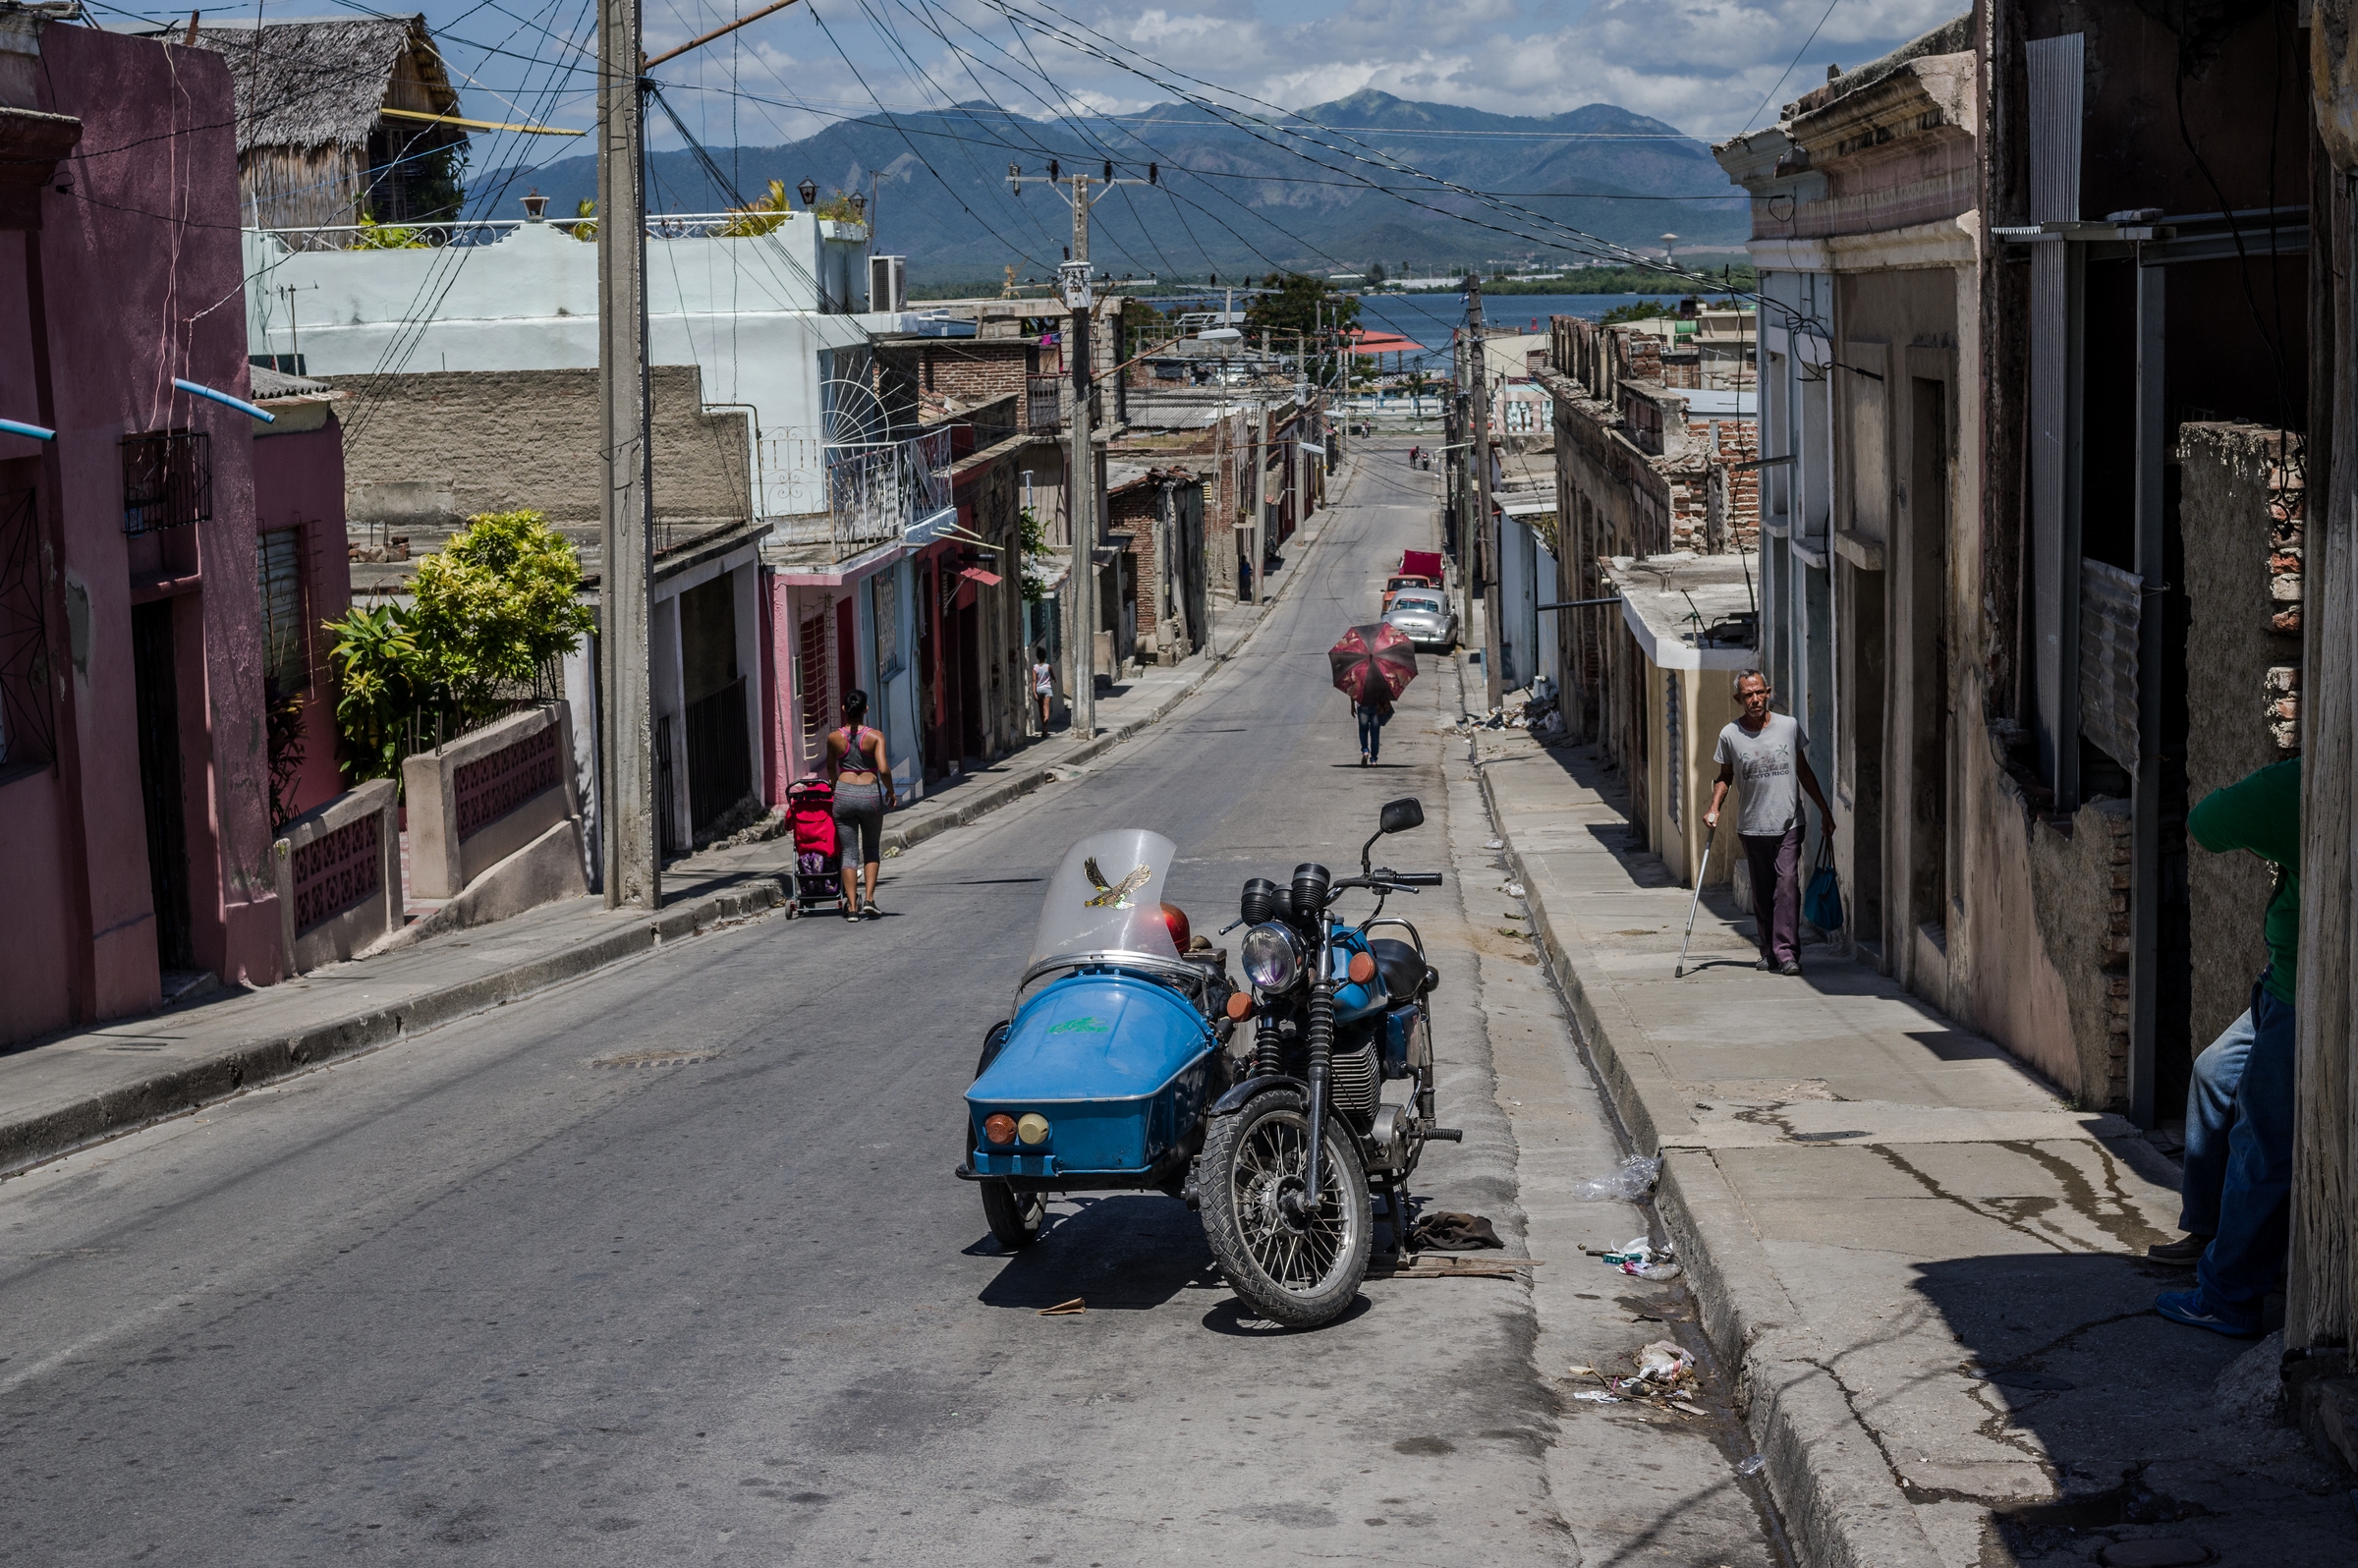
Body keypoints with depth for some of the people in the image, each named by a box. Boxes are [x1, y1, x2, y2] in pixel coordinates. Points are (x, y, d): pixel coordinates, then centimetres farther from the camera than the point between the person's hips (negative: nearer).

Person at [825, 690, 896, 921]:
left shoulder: (834, 738, 1)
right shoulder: (875, 736, -5)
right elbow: (883, 769, -15)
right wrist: (890, 792, 2)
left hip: (844, 795, 1)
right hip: (870, 795, -1)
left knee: (849, 852, 6)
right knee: (872, 849, 16)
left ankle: (851, 905, -1)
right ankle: (869, 898, 3)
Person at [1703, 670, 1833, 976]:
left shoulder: (1789, 726, 2)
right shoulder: (1730, 735, 0)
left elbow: (1803, 771, 13)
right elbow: (1725, 777, 14)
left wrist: (1824, 810, 15)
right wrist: (1714, 808, -3)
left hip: (1788, 824, -1)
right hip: (1752, 827, 1)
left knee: (1787, 884, -12)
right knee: (1762, 892, 6)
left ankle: (1786, 951, -14)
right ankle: (1769, 950, 18)